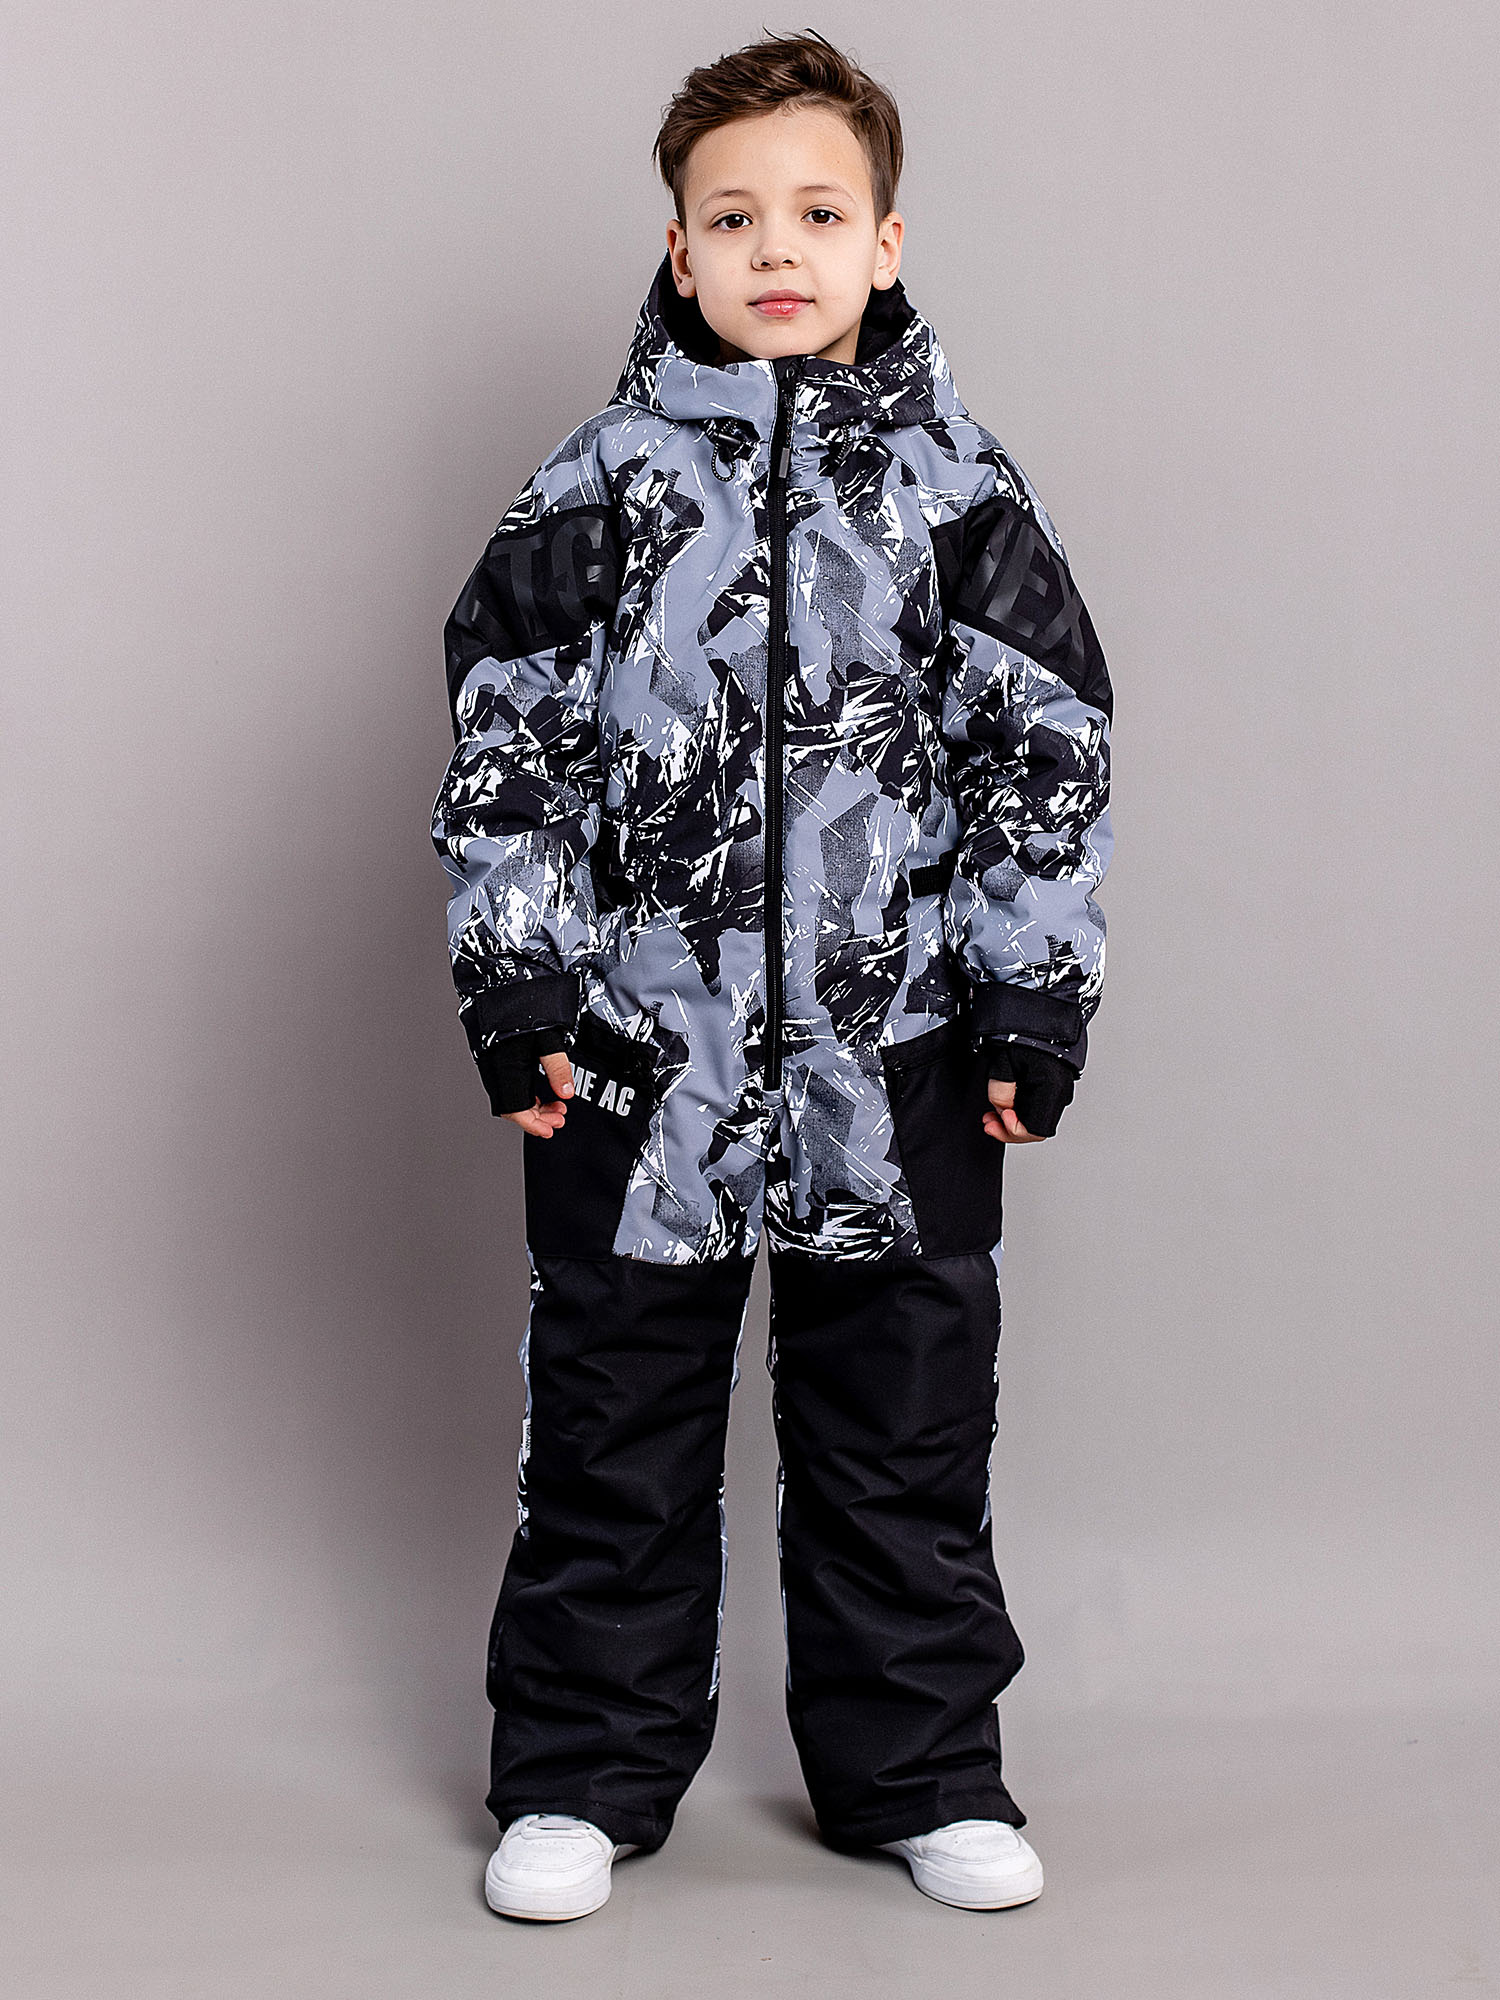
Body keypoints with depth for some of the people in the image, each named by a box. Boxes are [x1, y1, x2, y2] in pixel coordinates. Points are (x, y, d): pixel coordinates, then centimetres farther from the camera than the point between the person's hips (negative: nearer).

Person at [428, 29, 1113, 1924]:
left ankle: (919, 1768, 27)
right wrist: (519, 999, -3)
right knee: (615, 1430, 10)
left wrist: (1031, 1009, 0)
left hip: (896, 1057, 1)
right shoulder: (599, 486, 0)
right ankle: (584, 1773, 25)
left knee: (904, 1429, 11)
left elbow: (1048, 754, 3)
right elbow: (506, 743, 1)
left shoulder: (959, 492, 2)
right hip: (641, 1054, 0)